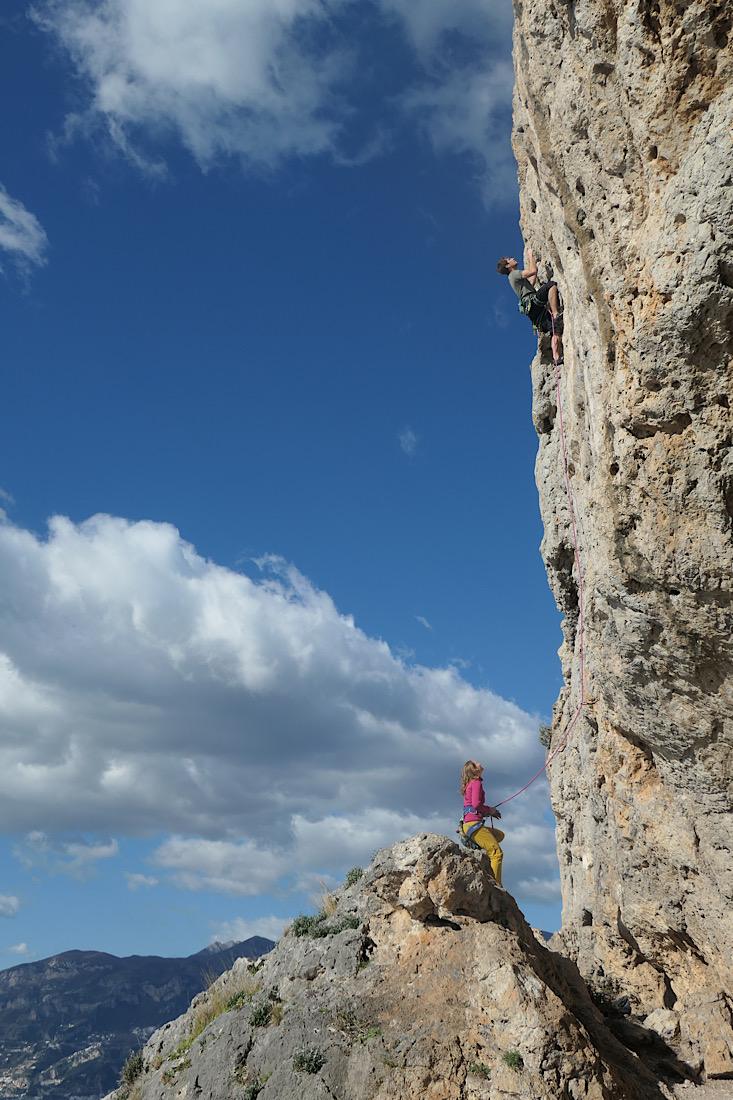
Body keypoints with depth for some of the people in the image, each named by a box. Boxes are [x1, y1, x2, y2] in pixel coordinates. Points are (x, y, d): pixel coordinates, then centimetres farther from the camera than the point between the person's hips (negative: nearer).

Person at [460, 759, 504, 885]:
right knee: (497, 853, -12)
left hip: (467, 824, 9)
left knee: (499, 834, 25)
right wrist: (490, 810, 1)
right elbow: (476, 804, -16)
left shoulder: (469, 784, 22)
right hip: (473, 823, -9)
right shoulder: (476, 783, -5)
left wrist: (490, 812, 17)